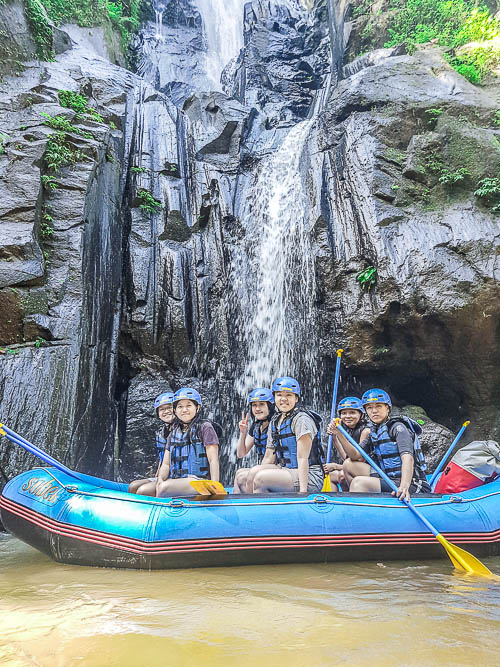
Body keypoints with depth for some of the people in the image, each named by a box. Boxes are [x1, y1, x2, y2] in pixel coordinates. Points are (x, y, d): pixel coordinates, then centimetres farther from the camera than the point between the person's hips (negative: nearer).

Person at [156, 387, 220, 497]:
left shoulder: (205, 427, 2)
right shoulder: (173, 433, 19)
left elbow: (213, 460, -5)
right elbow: (166, 463, 13)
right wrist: (160, 480, -8)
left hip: (199, 479, -5)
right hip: (176, 480, 5)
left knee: (164, 488, -31)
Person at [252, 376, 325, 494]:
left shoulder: (301, 419, -12)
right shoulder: (275, 421, 12)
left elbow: (302, 458, -19)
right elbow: (269, 458, 11)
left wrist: (303, 491, -25)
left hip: (309, 477, -8)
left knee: (260, 478, -25)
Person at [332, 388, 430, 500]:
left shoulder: (398, 427, -8)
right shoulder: (374, 432, 16)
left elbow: (408, 458, -23)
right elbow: (355, 455, 6)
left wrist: (404, 486, -40)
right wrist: (339, 433, -6)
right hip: (391, 482, 9)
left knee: (359, 482, -25)